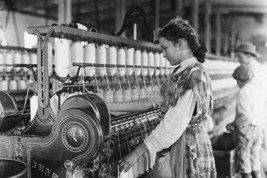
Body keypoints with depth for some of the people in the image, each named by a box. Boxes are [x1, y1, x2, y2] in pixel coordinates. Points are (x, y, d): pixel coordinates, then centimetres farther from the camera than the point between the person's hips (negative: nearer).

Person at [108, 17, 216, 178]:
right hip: (175, 144, 8)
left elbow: (175, 124, -24)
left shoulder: (193, 76, -20)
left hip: (188, 147, -8)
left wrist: (138, 152, -21)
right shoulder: (182, 72, 8)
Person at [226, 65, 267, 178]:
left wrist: (233, 124, -10)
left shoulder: (243, 92, -16)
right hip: (258, 129, 7)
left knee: (244, 157, 4)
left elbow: (244, 115, -23)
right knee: (254, 156, 17)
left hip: (245, 128, -7)